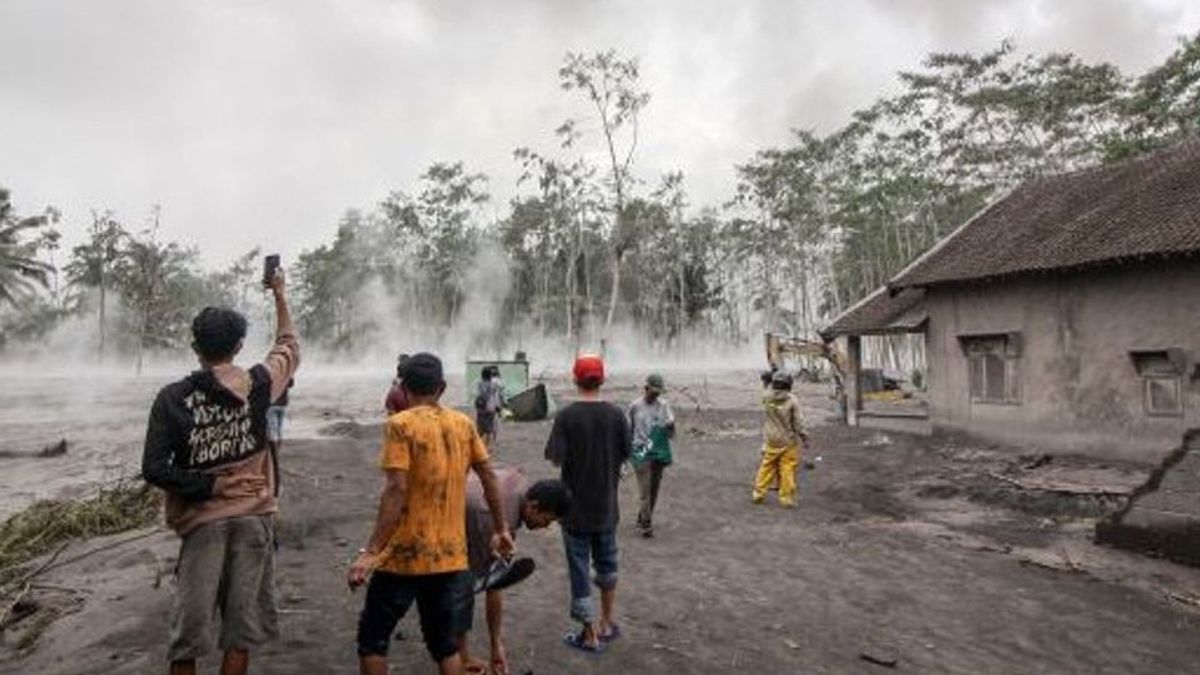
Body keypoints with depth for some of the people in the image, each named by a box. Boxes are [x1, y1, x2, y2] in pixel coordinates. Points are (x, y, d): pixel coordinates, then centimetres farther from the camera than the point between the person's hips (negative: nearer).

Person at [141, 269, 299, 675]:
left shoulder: (172, 398, -6)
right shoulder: (257, 385, -4)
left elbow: (154, 469, -11)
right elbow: (289, 347, 15)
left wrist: (209, 486, -5)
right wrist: (279, 295, 24)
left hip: (202, 522, 0)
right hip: (253, 517, 0)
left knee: (189, 629, 11)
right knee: (241, 630, 11)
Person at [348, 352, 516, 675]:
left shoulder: (400, 424, -10)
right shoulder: (464, 424, 4)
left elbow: (396, 491, -19)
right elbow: (489, 478, 7)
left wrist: (370, 551, -19)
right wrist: (501, 529, 16)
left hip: (404, 554, -4)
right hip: (450, 555, 5)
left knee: (373, 637, 14)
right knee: (443, 642, 17)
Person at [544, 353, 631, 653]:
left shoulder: (566, 415, -15)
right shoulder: (616, 414, -8)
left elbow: (556, 459, -16)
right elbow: (624, 455, -2)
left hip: (576, 506, -3)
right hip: (607, 505, 3)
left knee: (579, 569, 8)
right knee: (606, 564, 20)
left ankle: (590, 636, 15)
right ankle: (606, 625, 33)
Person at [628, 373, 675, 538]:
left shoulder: (664, 405, 2)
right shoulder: (635, 406, -3)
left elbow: (671, 433, 1)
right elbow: (628, 430, 8)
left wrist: (670, 426, -22)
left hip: (659, 452, 3)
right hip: (641, 452, -3)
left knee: (654, 489, 11)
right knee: (645, 489, -9)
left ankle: (642, 518, 27)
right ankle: (646, 524, -4)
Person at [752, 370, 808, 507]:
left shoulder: (766, 399, -4)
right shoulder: (792, 400, -14)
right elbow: (798, 422, -10)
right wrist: (804, 437, 1)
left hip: (771, 442, 3)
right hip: (788, 442, -3)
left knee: (767, 468, 13)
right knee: (788, 470, 4)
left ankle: (759, 493, 19)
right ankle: (787, 498, 7)